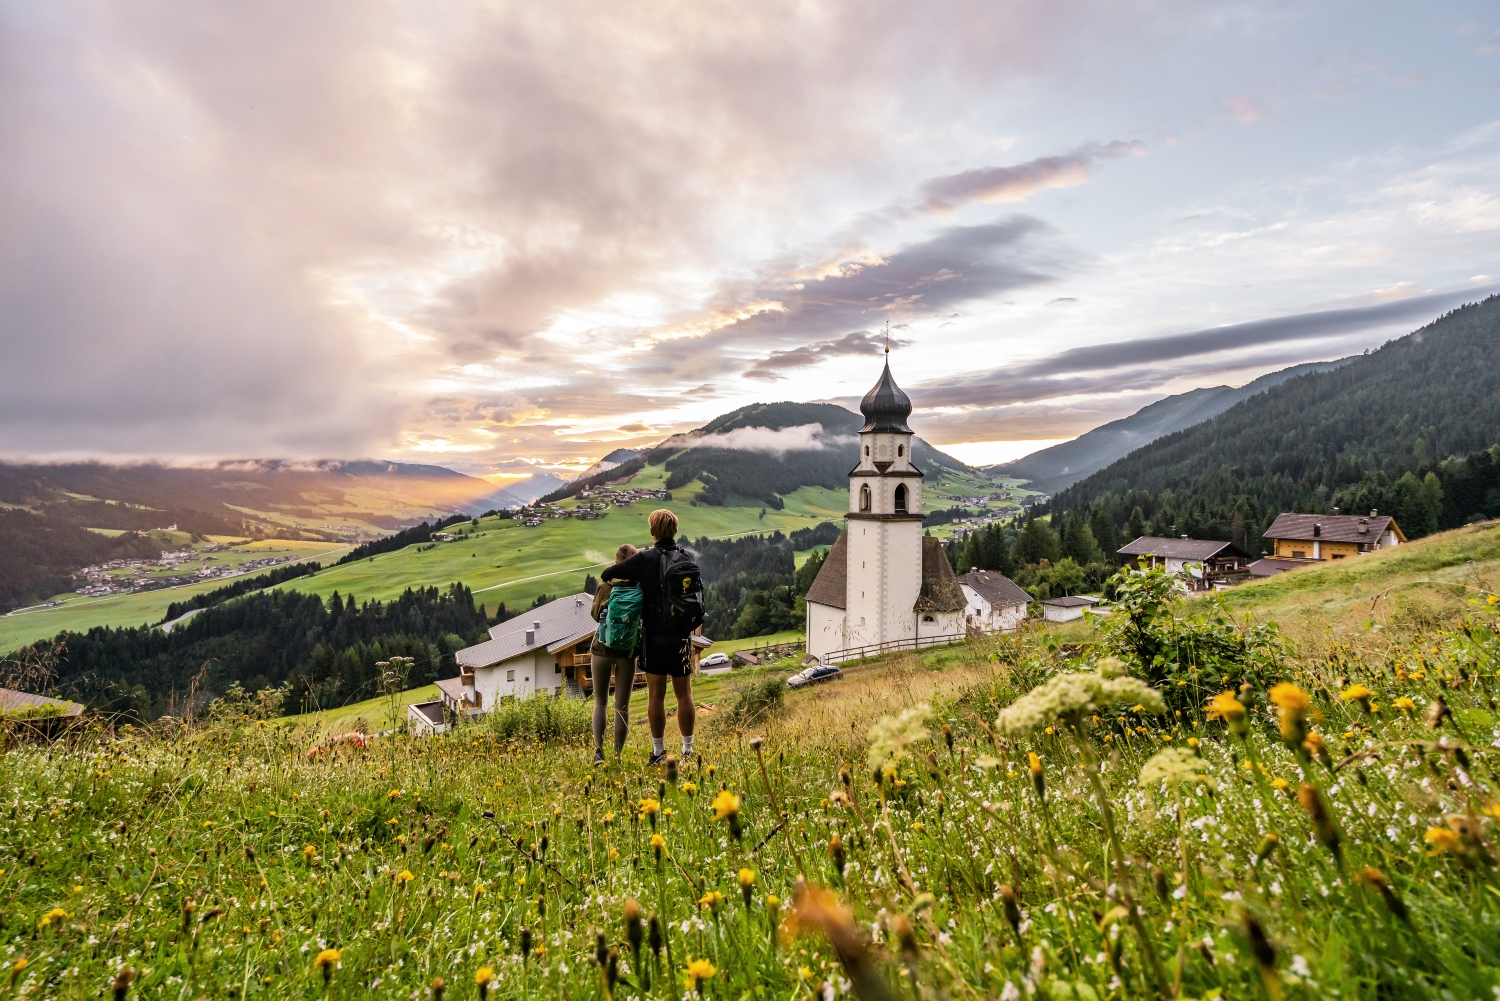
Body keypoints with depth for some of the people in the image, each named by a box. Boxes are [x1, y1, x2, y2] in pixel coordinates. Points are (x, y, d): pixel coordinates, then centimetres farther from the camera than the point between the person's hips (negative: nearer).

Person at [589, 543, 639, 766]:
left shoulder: (604, 587, -6)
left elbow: (595, 615, 4)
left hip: (602, 649, 1)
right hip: (627, 651, -1)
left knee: (600, 701, 15)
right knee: (622, 706, 9)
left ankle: (598, 750, 1)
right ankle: (618, 755, 9)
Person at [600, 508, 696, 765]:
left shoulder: (645, 559, -10)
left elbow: (606, 575, -5)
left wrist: (625, 577, 14)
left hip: (655, 635, -2)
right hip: (682, 635, 3)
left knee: (656, 695, 7)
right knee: (684, 693, 10)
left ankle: (659, 751, 14)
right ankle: (687, 750, 15)